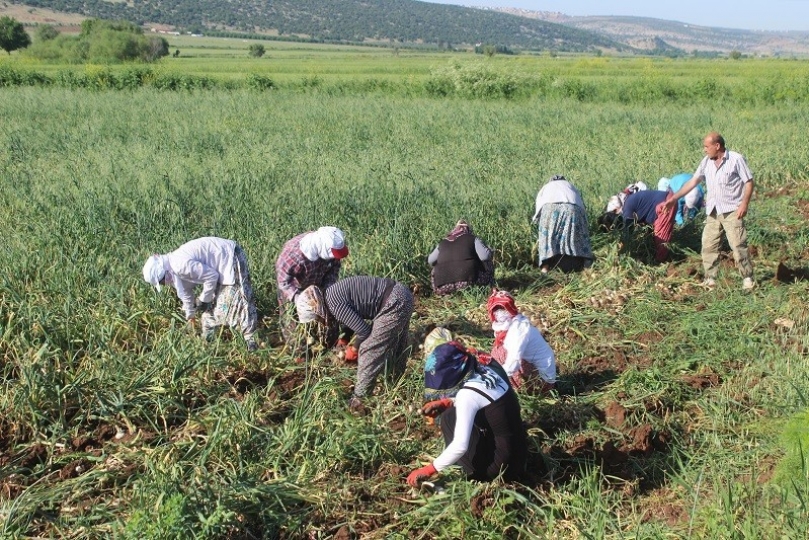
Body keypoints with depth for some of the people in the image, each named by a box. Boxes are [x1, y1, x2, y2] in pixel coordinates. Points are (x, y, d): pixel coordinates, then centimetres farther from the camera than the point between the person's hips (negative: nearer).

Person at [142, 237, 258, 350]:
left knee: (237, 301, -14)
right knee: (213, 302, 14)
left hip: (230, 258, -10)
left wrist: (203, 300, -7)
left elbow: (212, 276, -22)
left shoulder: (181, 265, -27)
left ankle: (251, 340, -10)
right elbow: (185, 293, 22)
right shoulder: (174, 268, 5)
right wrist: (191, 316, 33)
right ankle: (208, 338, 24)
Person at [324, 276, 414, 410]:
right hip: (401, 294, 10)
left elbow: (363, 330, -14)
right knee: (396, 346, 28)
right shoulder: (332, 292, 13)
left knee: (369, 350, -2)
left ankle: (360, 399, 6)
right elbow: (355, 319, 24)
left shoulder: (334, 303, -16)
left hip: (393, 303, -10)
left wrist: (354, 349, 3)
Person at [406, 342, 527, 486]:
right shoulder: (485, 371, 3)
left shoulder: (468, 393, -21)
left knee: (449, 418, -3)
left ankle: (477, 475, 4)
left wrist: (428, 470, -19)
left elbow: (460, 446, -27)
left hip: (500, 465, -8)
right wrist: (445, 403, 9)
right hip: (517, 455, 8)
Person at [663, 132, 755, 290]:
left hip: (732, 211, -6)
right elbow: (693, 181, 13)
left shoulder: (736, 159, -7)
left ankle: (748, 279, 2)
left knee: (738, 245, -8)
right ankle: (710, 280, 12)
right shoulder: (706, 161, 9)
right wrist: (674, 198, 10)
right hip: (712, 212, 6)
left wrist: (744, 203, -16)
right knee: (708, 245, 4)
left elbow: (749, 182, -6)